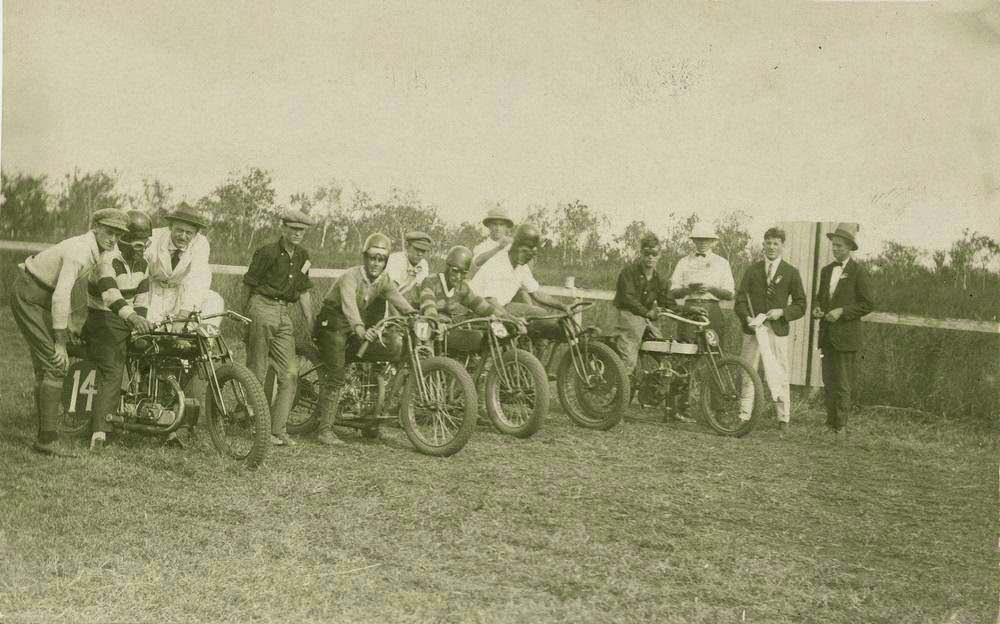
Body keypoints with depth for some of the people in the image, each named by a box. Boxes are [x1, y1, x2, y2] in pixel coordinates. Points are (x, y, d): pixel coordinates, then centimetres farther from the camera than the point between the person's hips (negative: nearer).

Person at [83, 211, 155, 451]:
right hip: (105, 321, -8)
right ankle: (99, 432, -22)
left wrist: (140, 321, -10)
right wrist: (133, 318, -54)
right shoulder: (109, 260, -21)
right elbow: (110, 293, -39)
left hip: (129, 320, 8)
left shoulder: (141, 262, 8)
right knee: (112, 373, -19)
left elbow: (142, 295, 5)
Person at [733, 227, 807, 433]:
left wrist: (782, 312, -12)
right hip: (753, 329, 1)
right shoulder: (752, 270, 10)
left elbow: (800, 306, 6)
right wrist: (747, 318, -14)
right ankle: (744, 417, 10)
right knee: (747, 375, 3)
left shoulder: (791, 273, 6)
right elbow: (740, 300, 5)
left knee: (780, 375, 0)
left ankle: (783, 420, 8)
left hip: (778, 330, -1)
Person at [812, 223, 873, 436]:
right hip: (827, 335, 6)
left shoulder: (858, 272, -6)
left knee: (843, 384, -4)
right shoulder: (826, 271, 15)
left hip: (846, 336, -6)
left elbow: (868, 304, -7)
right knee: (828, 381, 8)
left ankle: (841, 426, 2)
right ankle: (830, 422, 15)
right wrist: (816, 308, 2)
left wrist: (842, 311, -17)